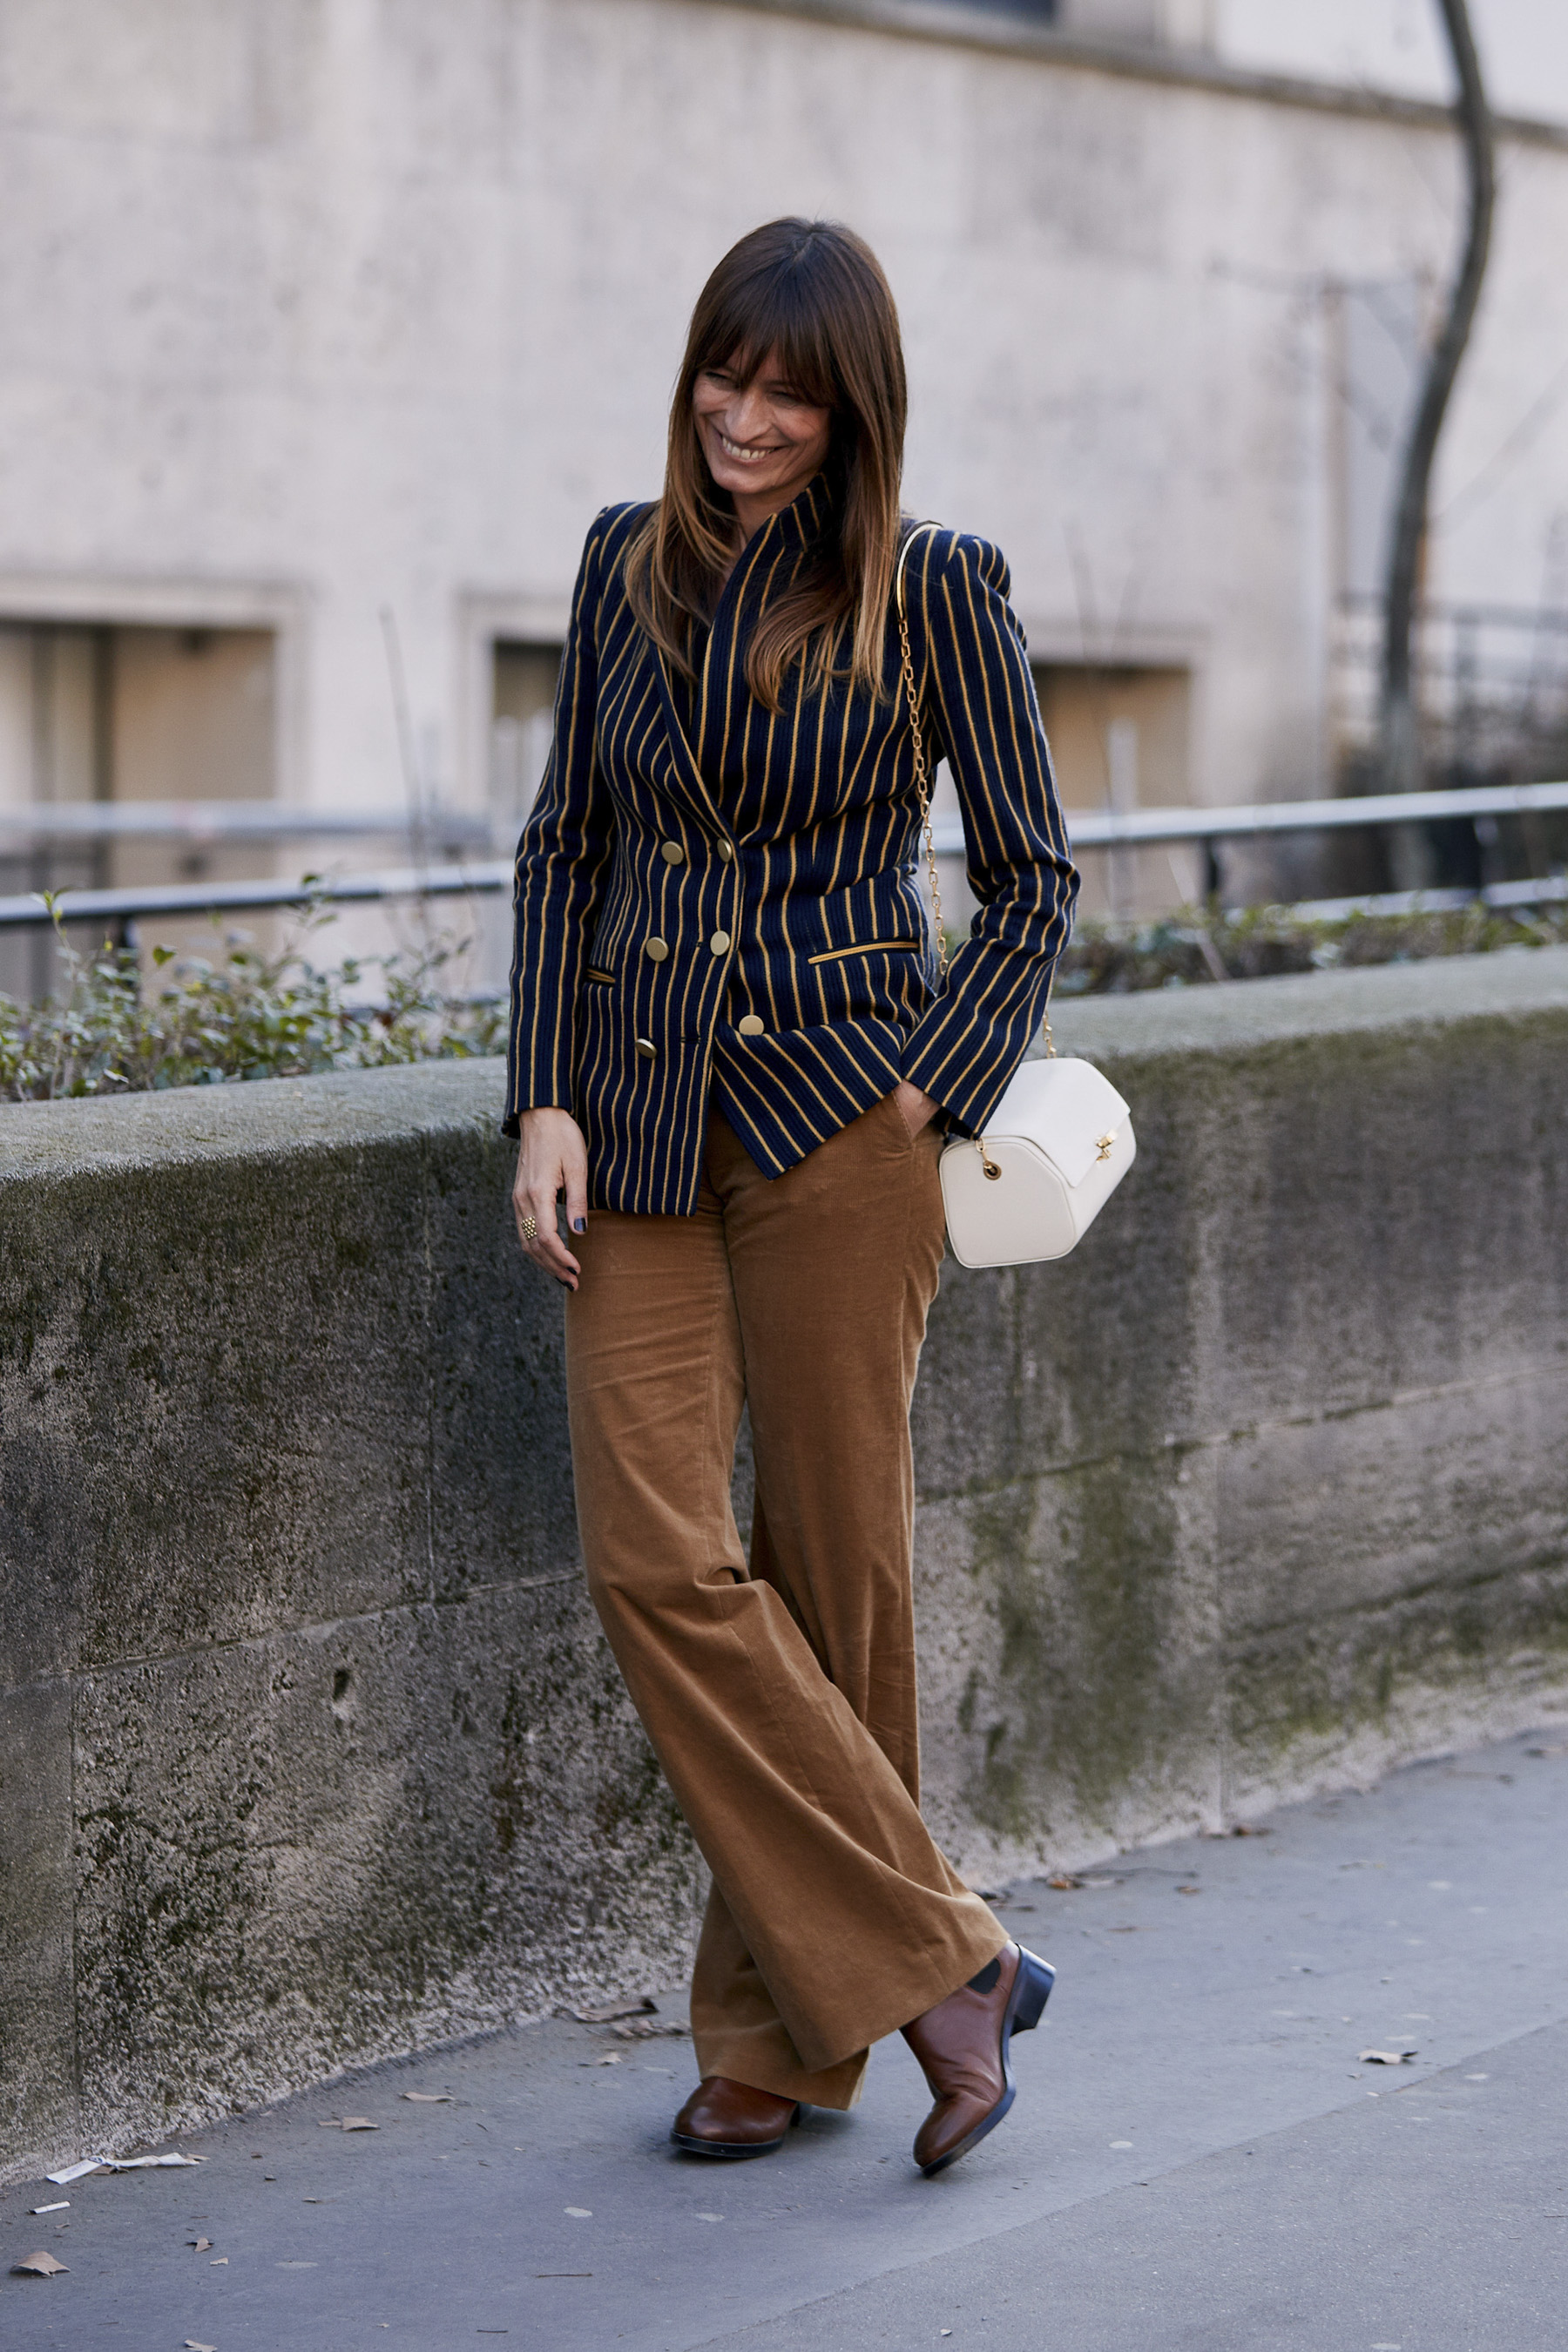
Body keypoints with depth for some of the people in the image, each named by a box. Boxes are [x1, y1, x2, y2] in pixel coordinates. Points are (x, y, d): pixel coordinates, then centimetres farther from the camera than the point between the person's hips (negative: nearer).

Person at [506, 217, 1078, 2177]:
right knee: (655, 1558, -9)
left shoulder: (931, 591, -2)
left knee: (829, 1569, 2)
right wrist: (546, 1100, 2)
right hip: (638, 1120, 4)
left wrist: (939, 1086, -10)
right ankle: (939, 1960, -1)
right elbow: (565, 843, 12)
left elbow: (1031, 874, 3)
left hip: (839, 1120, -3)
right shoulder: (628, 562, 9)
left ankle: (794, 2032, 14)